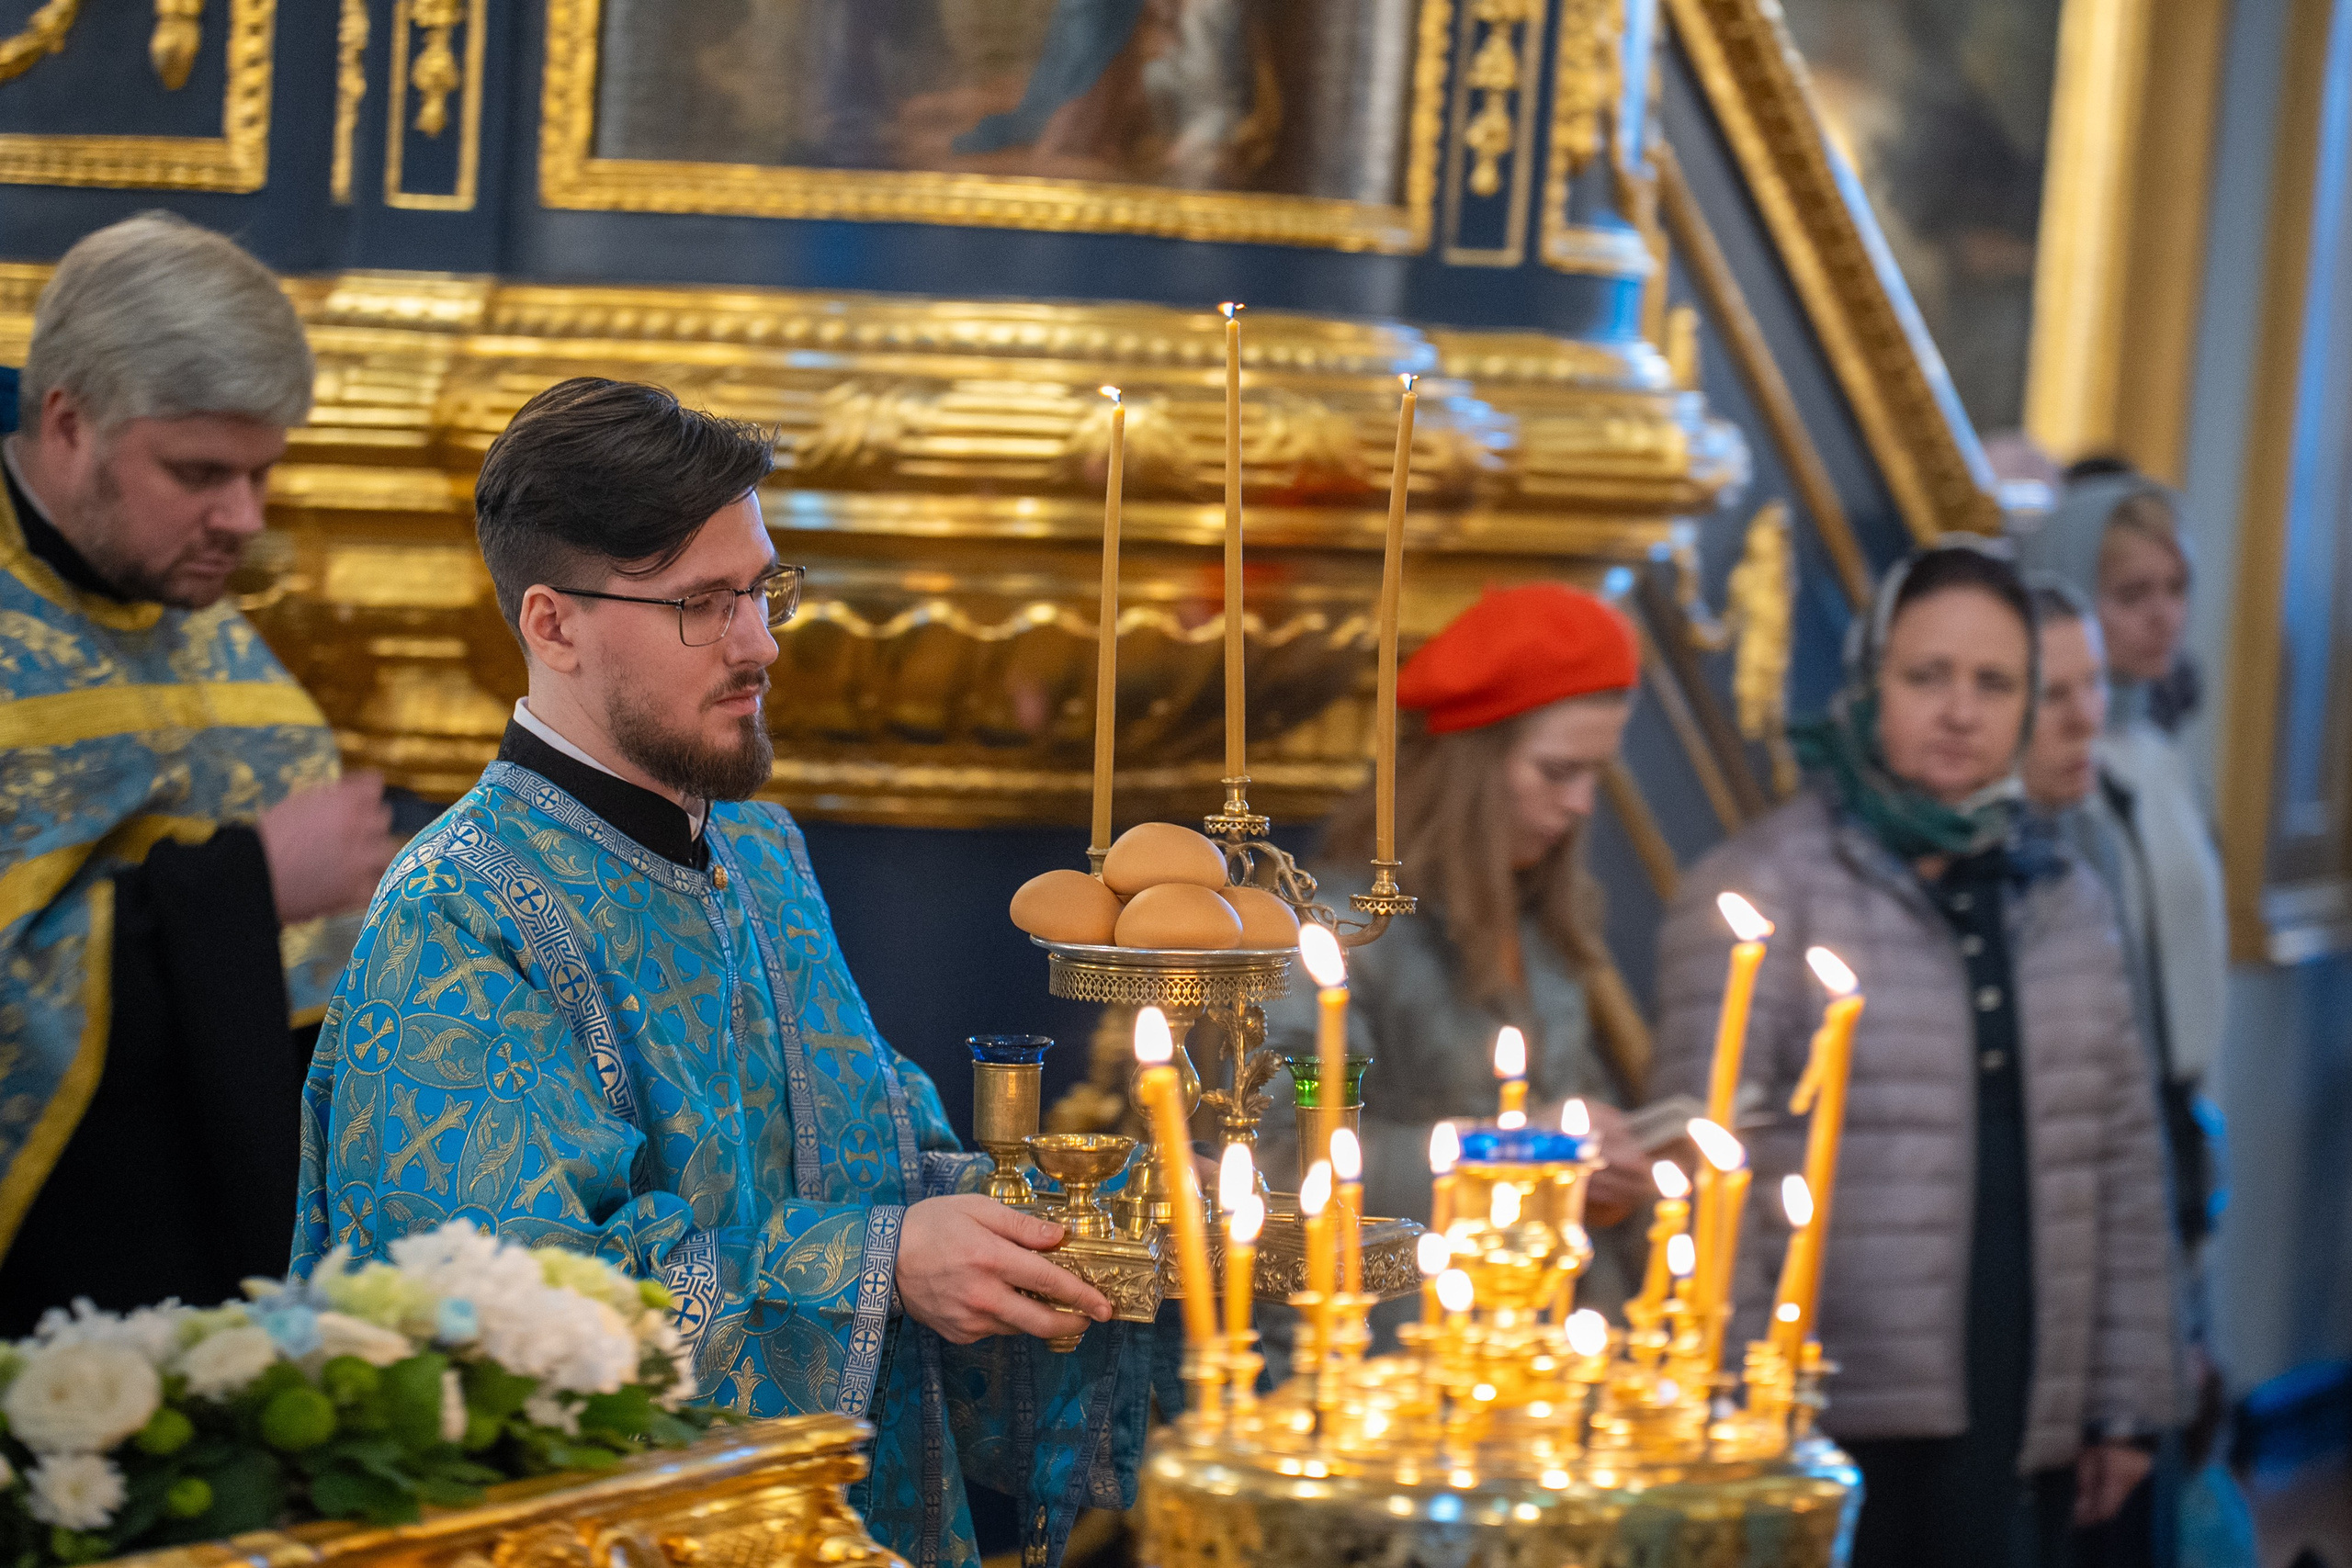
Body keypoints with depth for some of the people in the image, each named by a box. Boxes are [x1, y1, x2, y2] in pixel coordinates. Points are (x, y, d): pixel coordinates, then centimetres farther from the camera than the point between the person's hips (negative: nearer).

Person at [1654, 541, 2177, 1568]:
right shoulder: (1760, 888, -4)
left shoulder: (2064, 903, 15)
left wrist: (2127, 1404, 12)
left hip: (2024, 1443, 5)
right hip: (1844, 1443, -5)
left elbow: (2124, 1164, 17)